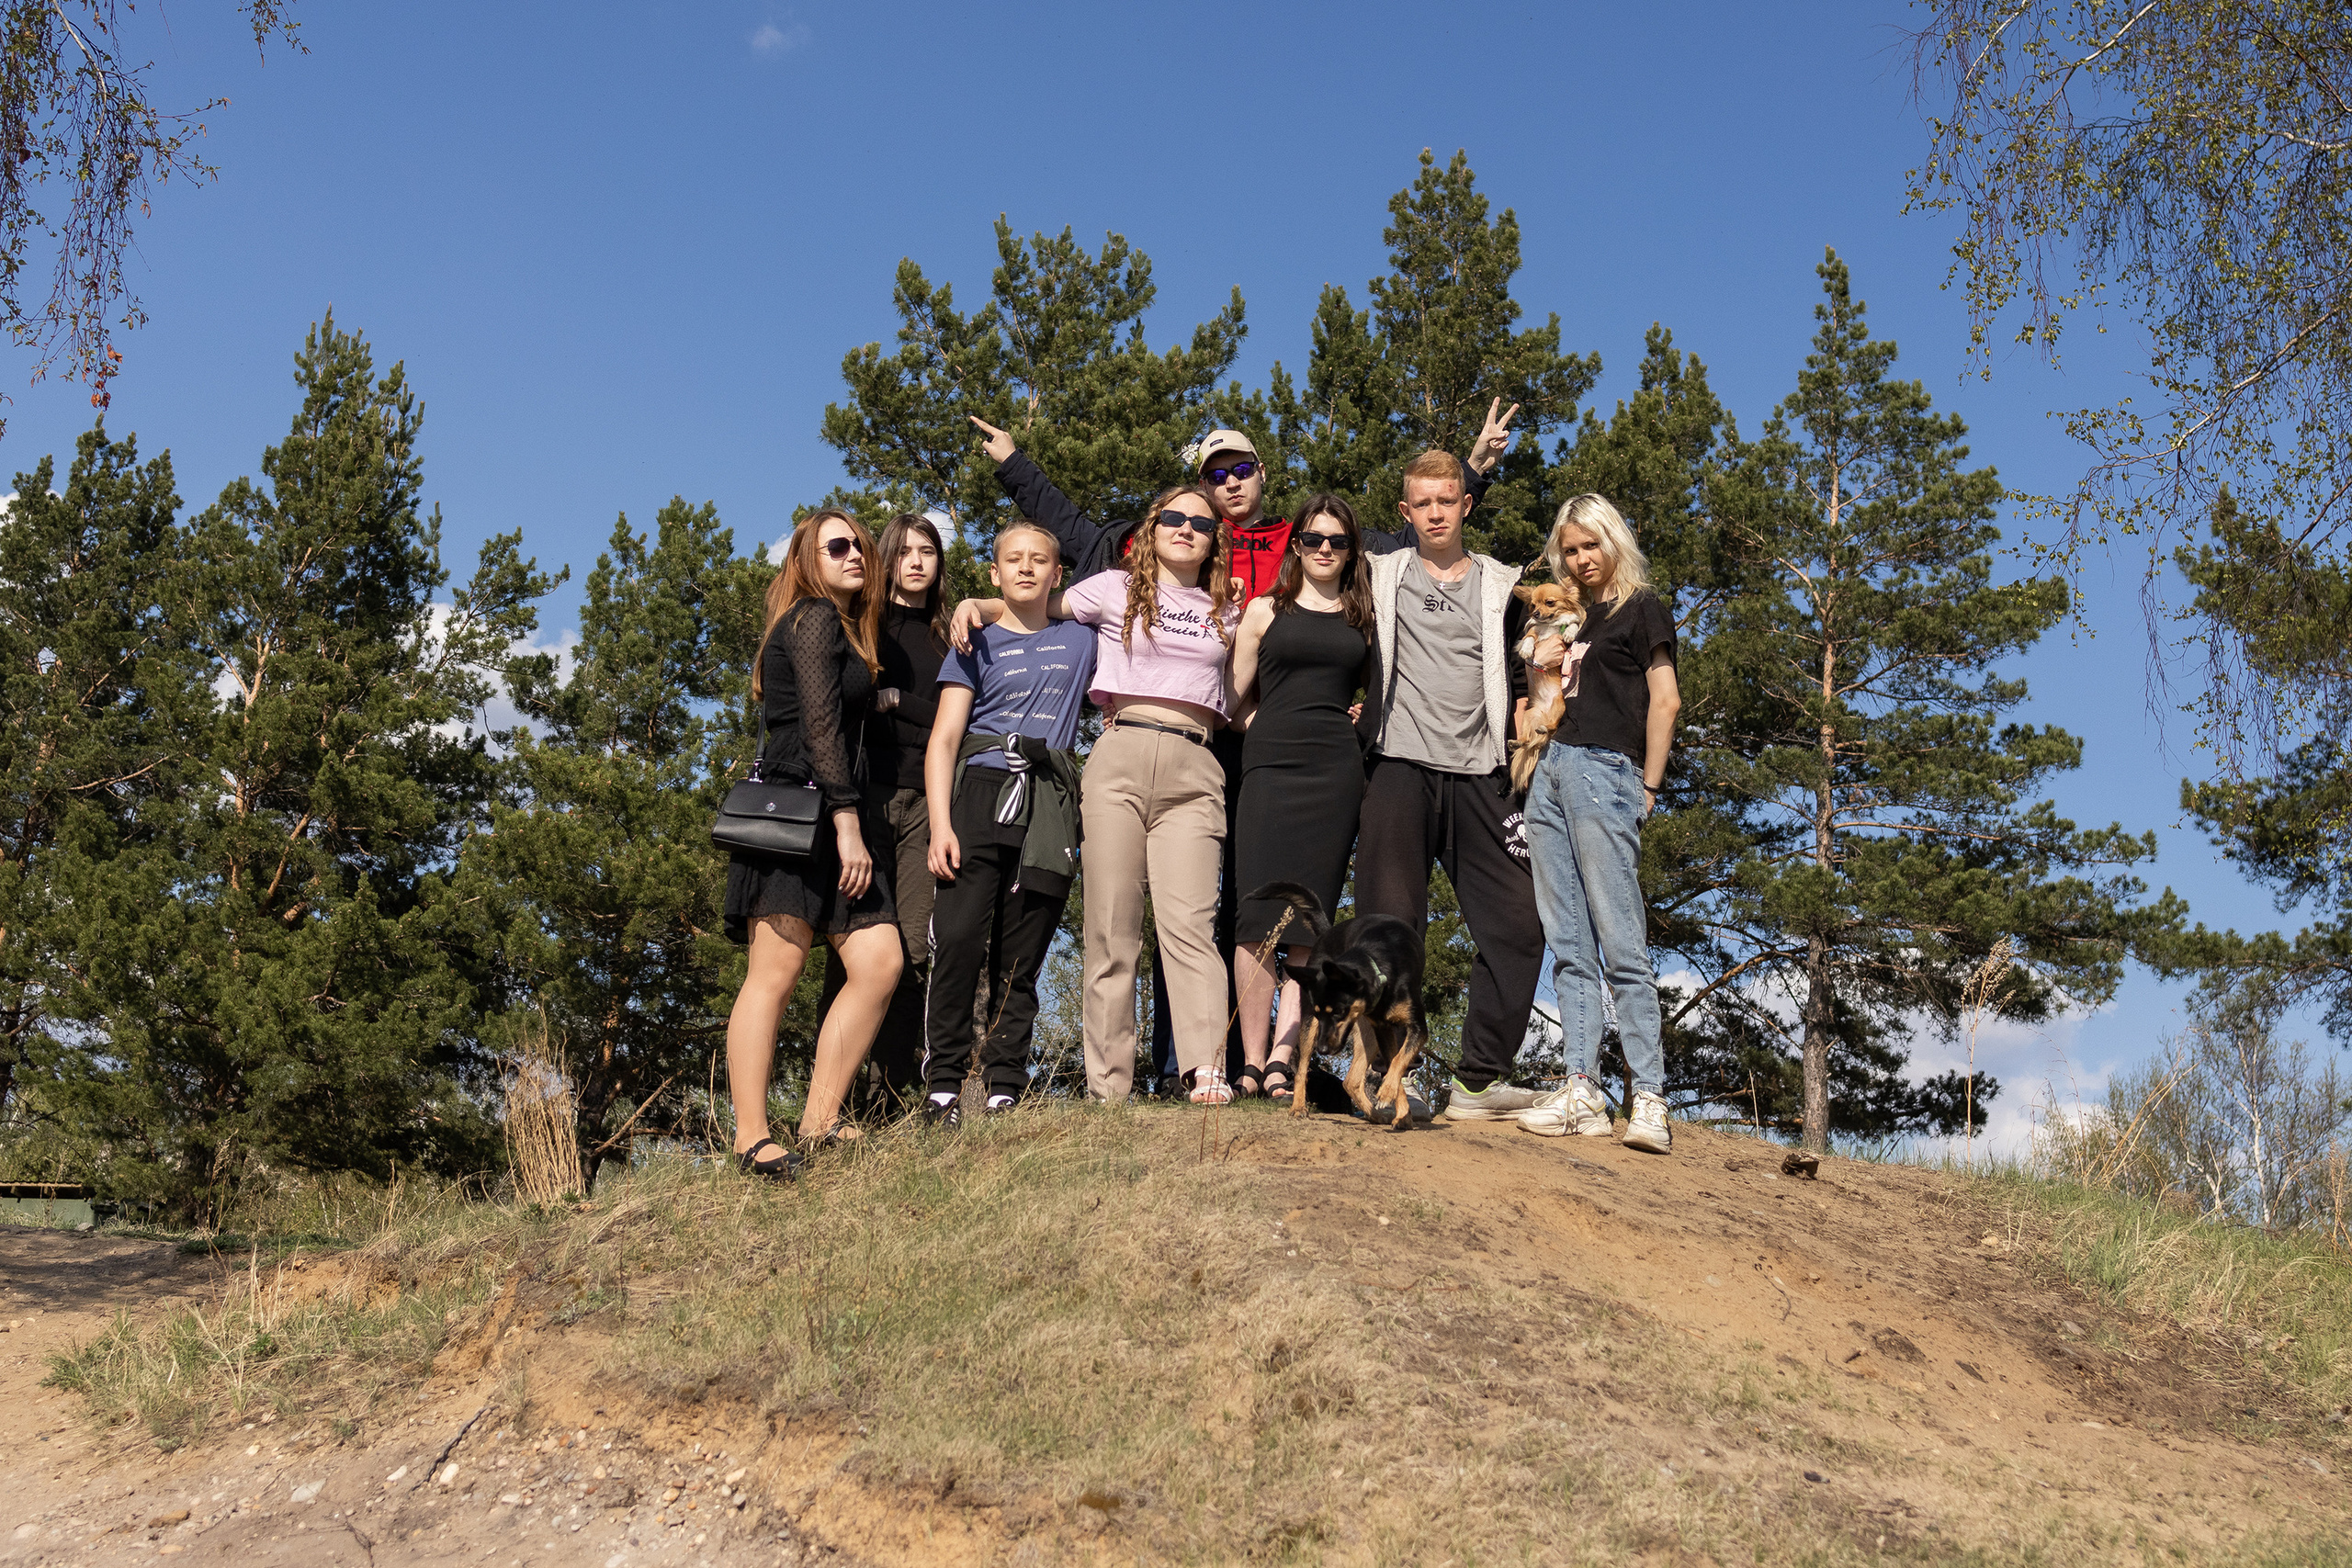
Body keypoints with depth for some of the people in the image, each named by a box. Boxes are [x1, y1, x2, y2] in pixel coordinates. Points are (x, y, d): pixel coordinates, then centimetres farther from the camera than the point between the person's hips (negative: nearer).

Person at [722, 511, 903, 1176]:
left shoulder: (841, 626, 28)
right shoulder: (816, 617, 0)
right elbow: (819, 725, -10)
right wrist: (847, 822, -16)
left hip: (830, 817, 9)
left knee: (879, 962, -4)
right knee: (774, 973, -12)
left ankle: (819, 1122, -2)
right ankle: (751, 1139, -13)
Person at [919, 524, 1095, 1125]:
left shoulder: (1080, 641, 18)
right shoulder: (977, 644, 11)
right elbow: (944, 738, 4)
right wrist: (940, 824, -8)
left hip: (1050, 805, 2)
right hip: (981, 790, -2)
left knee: (1021, 958, 0)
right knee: (958, 938, -16)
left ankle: (1004, 1091, 2)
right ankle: (942, 1085, -12)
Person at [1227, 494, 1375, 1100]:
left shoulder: (1363, 620, 17)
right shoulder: (1266, 610, 13)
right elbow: (1236, 696, 13)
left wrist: (1341, 722, 10)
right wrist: (1275, 729, 6)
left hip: (1336, 772, 1)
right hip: (1270, 766, -1)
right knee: (1259, 918, -10)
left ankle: (1282, 1063, -7)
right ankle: (1252, 1063, -6)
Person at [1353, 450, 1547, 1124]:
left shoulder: (1503, 586, 15)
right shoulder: (1380, 577, 12)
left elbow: (1522, 678, 17)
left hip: (1478, 776, 2)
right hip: (1400, 768, -1)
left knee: (1517, 922, -6)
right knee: (1390, 924, -5)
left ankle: (1479, 1080, 0)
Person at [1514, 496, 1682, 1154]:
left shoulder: (1641, 608, 5)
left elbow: (1664, 700, -3)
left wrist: (1648, 789, -8)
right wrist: (1546, 662, 13)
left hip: (1604, 768, -7)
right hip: (1551, 770, 7)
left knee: (1620, 944, -12)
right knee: (1568, 945, 1)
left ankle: (1649, 1099, -14)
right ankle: (1582, 1093, 0)